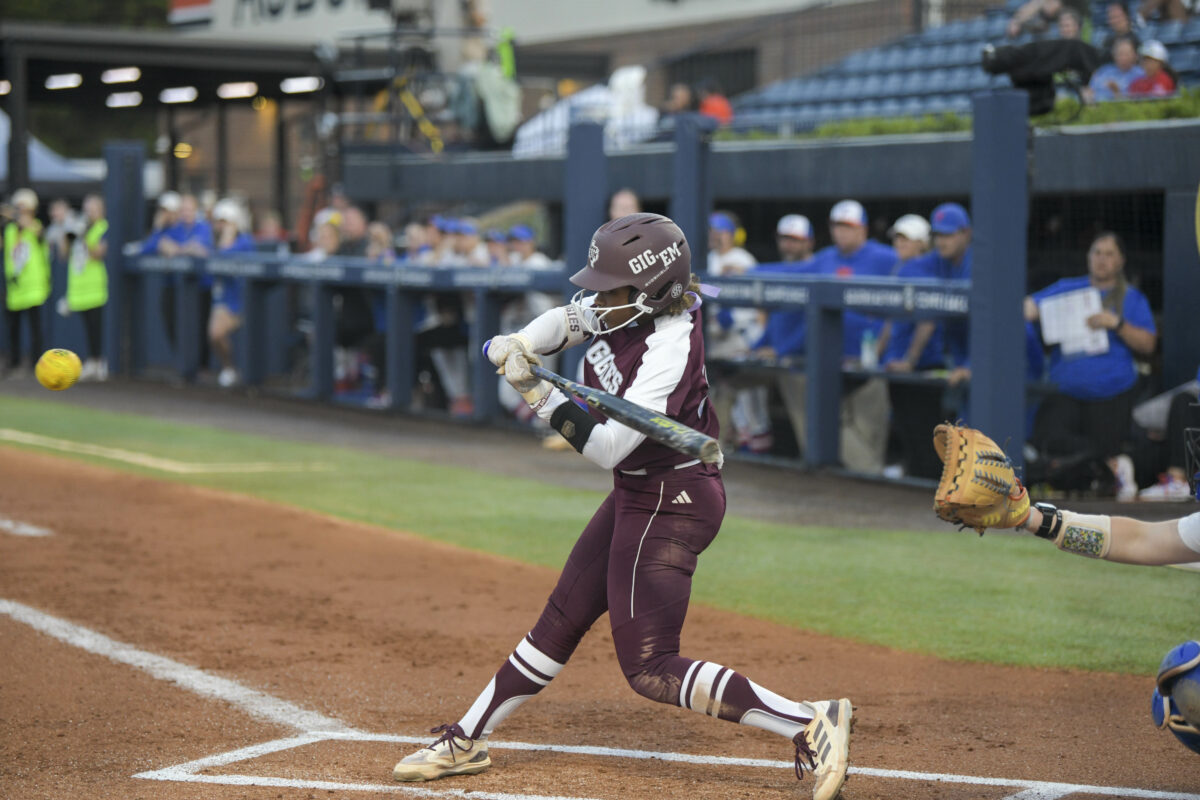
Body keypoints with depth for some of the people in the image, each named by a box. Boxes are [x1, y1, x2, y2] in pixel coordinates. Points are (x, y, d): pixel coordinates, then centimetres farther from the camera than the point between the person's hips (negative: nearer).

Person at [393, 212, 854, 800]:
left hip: (670, 504, -9)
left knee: (649, 670, -12)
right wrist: (518, 344, -3)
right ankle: (466, 740, 29)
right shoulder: (628, 308, -3)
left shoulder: (667, 350, -27)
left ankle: (811, 724, -15)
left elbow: (608, 448, -28)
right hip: (635, 496, 9)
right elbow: (567, 320, 17)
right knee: (561, 622, 17)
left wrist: (539, 394, -24)